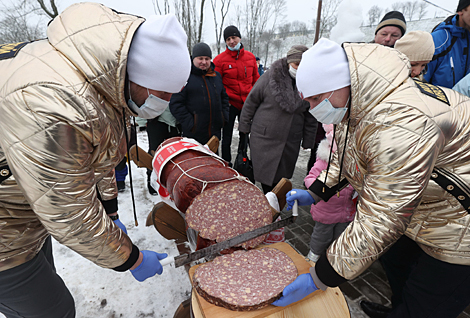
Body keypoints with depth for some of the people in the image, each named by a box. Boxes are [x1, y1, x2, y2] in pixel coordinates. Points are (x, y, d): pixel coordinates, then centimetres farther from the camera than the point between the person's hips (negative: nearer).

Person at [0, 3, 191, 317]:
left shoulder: (108, 83, -8)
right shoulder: (52, 106, -39)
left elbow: (98, 162, 4)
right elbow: (71, 219, -30)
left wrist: (111, 215, 11)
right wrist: (131, 259, -15)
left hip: (36, 212, 8)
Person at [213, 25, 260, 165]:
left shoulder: (250, 56, 5)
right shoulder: (220, 59, -7)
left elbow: (256, 79, 13)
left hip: (247, 103, 4)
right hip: (230, 104, -4)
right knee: (227, 136, 5)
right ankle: (226, 163, 22)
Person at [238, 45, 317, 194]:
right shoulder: (271, 76, -9)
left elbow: (311, 117, 8)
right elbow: (251, 101, -2)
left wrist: (308, 141, 8)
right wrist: (244, 126, 1)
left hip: (290, 142, 3)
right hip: (263, 138, -2)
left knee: (282, 178, 14)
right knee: (265, 176, 4)